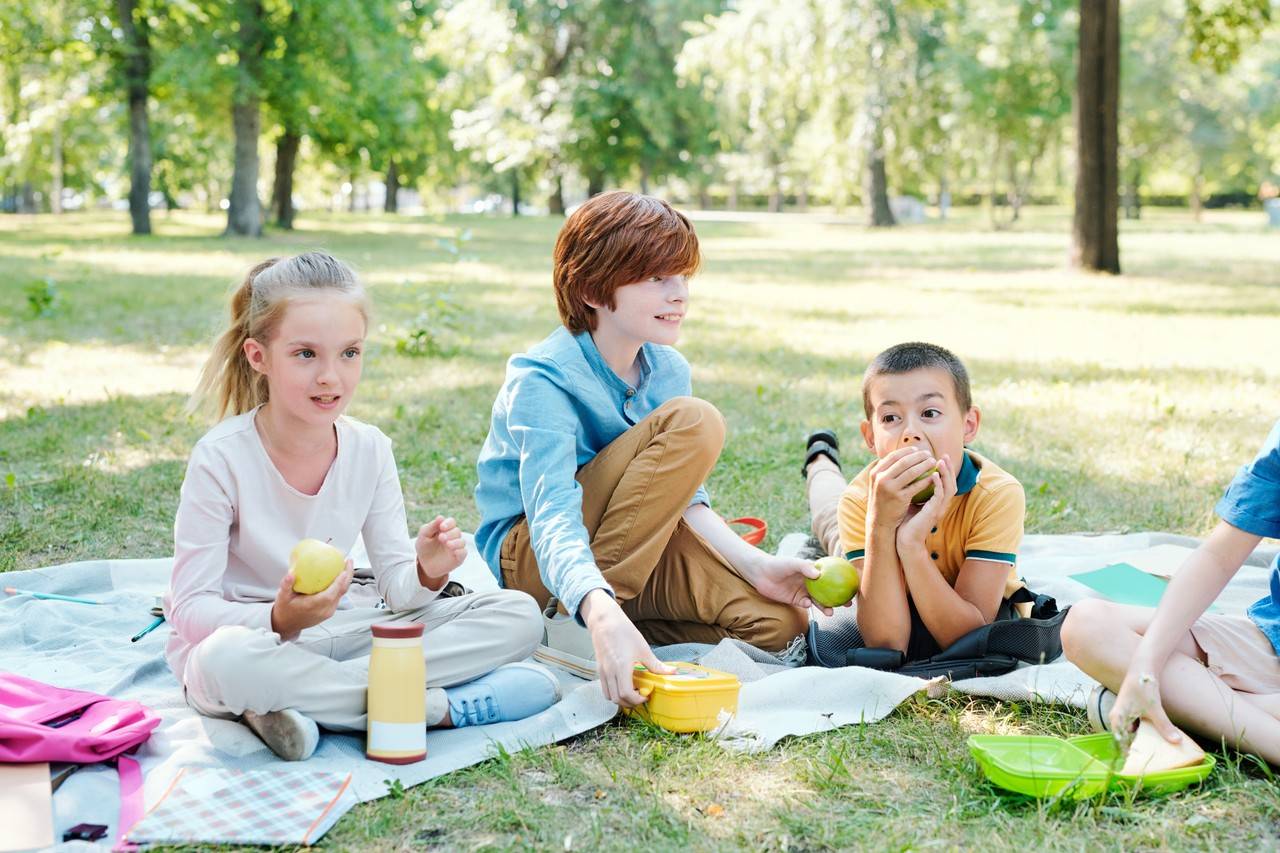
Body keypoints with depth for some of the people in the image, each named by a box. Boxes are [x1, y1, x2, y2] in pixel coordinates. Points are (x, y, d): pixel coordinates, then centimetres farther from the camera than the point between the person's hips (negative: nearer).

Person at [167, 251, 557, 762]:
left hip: (338, 633, 4)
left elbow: (395, 587, 0)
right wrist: (280, 620, -34)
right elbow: (191, 608, -16)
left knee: (519, 616, -9)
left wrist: (426, 574, -23)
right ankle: (438, 705, -25)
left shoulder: (369, 450, -3)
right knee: (230, 661, -43)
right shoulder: (221, 458, -16)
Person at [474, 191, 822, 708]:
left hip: (630, 552, 7)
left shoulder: (667, 370, 0)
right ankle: (573, 626, -25)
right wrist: (602, 613, -57)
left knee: (780, 622, -13)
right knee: (693, 421, -25)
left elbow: (677, 496, -1)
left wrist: (754, 564, -19)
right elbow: (553, 518, -37)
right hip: (530, 560, -7)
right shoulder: (540, 381, -23)